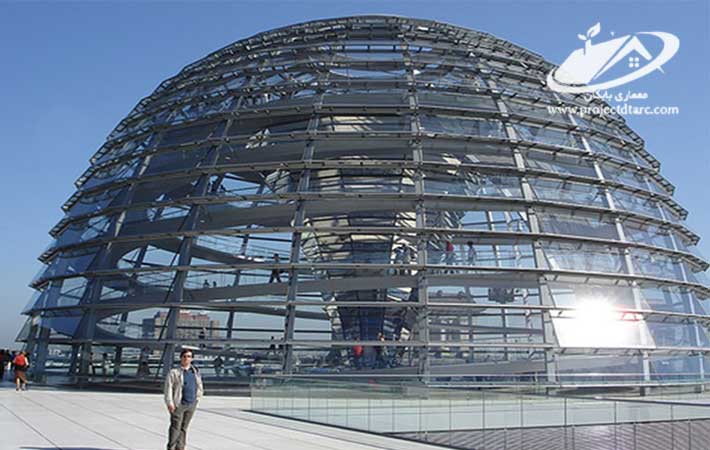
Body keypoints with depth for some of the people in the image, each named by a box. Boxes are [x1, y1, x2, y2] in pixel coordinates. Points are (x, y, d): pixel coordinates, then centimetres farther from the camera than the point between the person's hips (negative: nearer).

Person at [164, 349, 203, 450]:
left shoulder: (195, 371, 11)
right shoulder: (174, 372, -6)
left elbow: (199, 386, 24)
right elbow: (168, 387, -10)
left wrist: (197, 397, 16)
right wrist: (169, 403, -16)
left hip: (191, 404, 5)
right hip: (178, 404, -5)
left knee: (184, 427, 10)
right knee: (175, 427, -6)